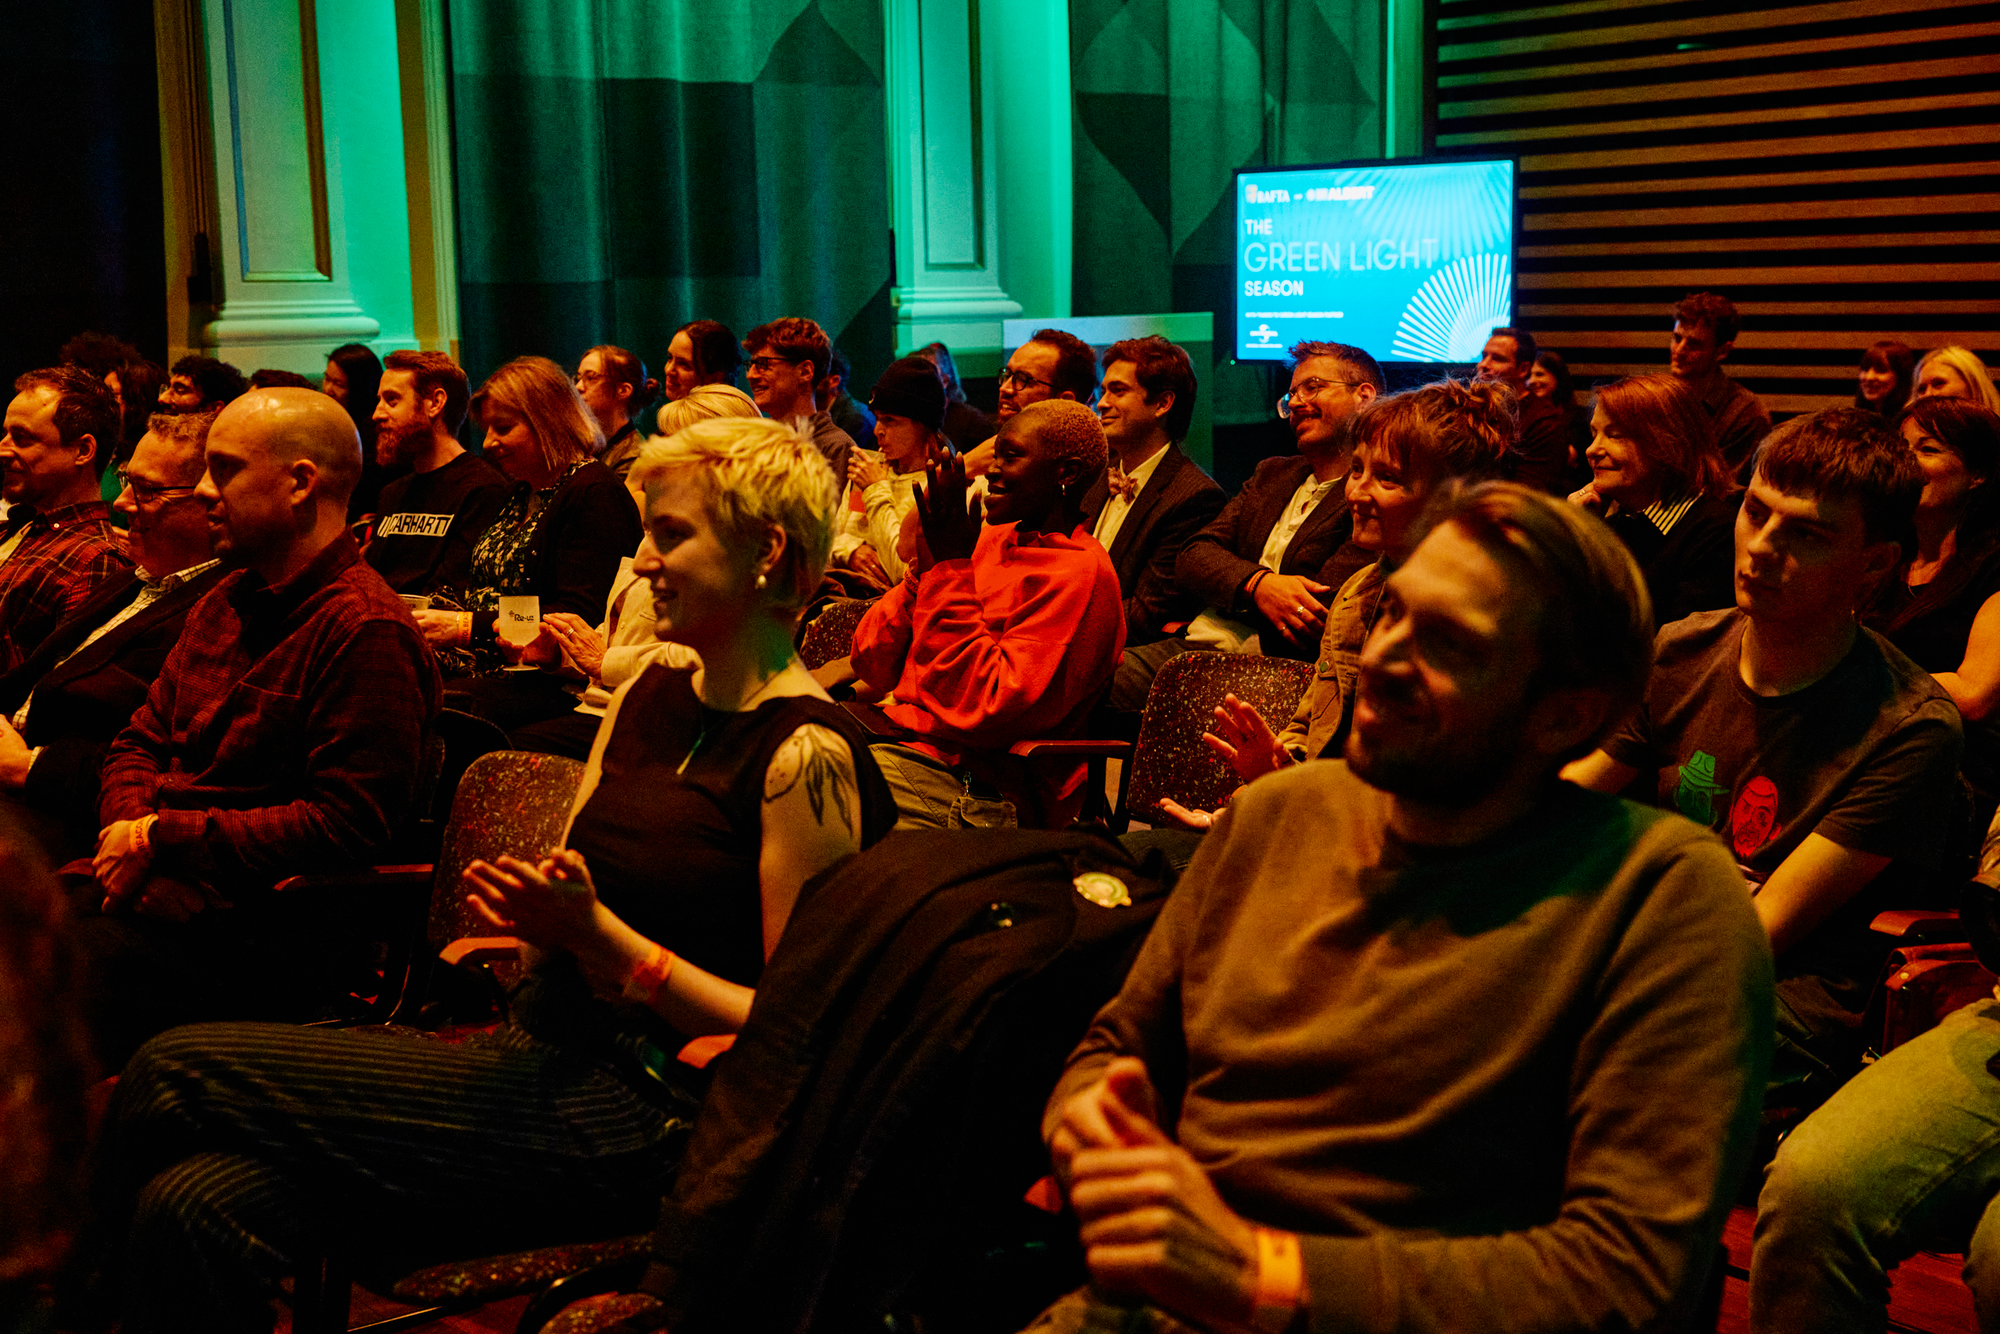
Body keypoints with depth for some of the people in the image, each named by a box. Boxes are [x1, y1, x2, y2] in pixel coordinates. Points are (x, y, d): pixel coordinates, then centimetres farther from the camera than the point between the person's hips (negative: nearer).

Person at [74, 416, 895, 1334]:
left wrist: (602, 935, -18)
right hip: (536, 1054, 7)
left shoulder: (806, 754, -11)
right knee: (197, 1203, -15)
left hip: (642, 1110, -7)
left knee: (177, 1079, -14)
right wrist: (529, 905, -4)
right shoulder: (651, 694, 14)